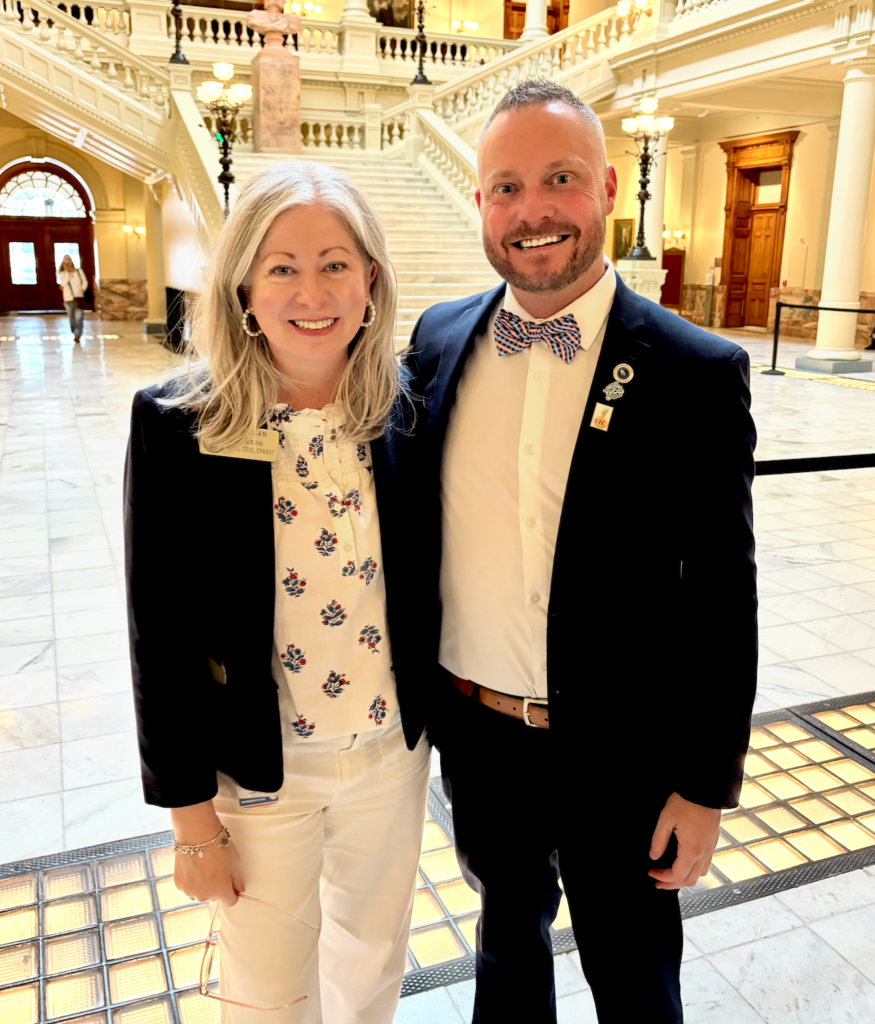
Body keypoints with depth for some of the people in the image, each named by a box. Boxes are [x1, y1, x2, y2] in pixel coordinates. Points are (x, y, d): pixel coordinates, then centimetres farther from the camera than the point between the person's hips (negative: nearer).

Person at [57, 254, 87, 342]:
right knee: (72, 319, 4)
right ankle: (75, 334, 24)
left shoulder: (79, 270, 11)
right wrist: (67, 272, -11)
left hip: (79, 297, 0)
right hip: (69, 299, 0)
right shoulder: (63, 274, 6)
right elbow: (64, 283, -11)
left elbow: (85, 281, 9)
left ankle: (77, 336, -21)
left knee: (79, 317, -16)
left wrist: (83, 288, -12)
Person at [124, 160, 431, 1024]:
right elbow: (162, 635, -12)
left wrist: (436, 720, 7)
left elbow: (425, 587, 3)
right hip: (258, 770, -2)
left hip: (392, 750, 3)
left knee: (374, 947, 26)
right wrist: (190, 811, -7)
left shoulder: (404, 411, -8)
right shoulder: (178, 425, -16)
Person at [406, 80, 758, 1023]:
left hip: (616, 756, -3)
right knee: (507, 929, 28)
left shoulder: (697, 374, -14)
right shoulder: (439, 338, -2)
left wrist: (707, 787, -7)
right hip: (472, 732, 4)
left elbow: (721, 602, -11)